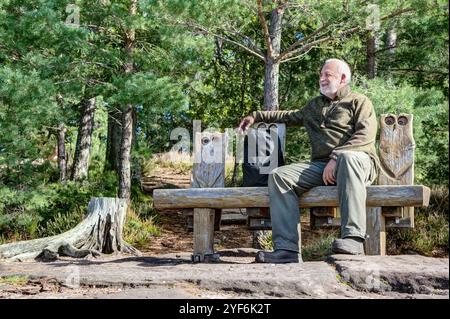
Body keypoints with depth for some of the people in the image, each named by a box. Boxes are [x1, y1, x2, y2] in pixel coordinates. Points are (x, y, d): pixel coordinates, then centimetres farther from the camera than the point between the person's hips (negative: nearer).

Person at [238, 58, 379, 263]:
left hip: (358, 162, -5)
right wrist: (257, 116, 43)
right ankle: (287, 250, -30)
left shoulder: (359, 102, 12)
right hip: (320, 165, 6)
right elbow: (290, 116, 48)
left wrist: (336, 158, -18)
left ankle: (352, 238, -50)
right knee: (279, 175, -18)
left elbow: (365, 136, -6)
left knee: (348, 157, -42)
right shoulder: (315, 105, 32)